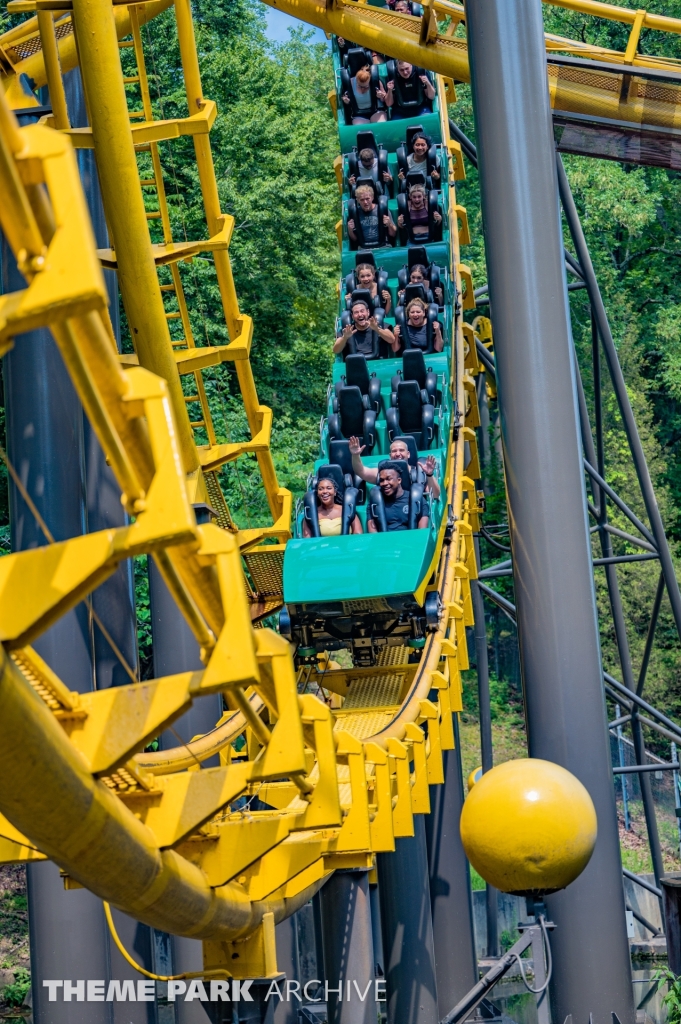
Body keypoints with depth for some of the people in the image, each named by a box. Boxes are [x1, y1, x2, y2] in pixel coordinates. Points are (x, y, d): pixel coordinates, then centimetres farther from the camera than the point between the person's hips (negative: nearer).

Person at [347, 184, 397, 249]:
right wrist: (350, 230, -7)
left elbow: (393, 235, 8)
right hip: (364, 249, 1)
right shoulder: (355, 213, 5)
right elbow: (354, 239, 13)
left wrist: (390, 225, -12)